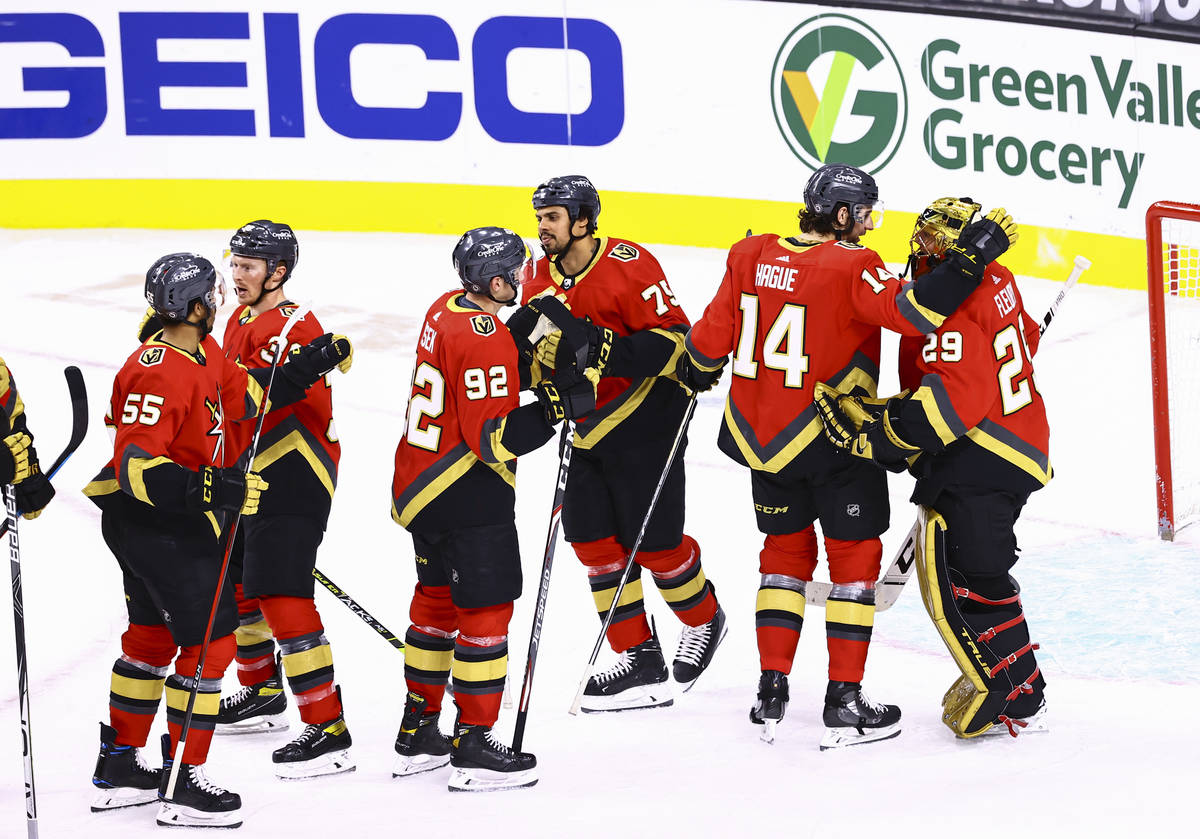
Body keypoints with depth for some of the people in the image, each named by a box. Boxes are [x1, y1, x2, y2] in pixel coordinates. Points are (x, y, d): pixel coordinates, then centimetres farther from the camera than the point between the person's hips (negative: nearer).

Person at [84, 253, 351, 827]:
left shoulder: (204, 353, 4)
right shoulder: (157, 372, -26)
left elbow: (246, 394, 22)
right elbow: (136, 467, -32)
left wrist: (311, 365, 15)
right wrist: (211, 488, -41)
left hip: (175, 521, 11)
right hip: (153, 524, -11)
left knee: (152, 636, 19)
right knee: (210, 640, -7)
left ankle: (118, 768, 31)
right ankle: (183, 784, -1)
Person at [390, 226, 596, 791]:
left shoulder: (448, 310, 7)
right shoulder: (485, 341, -23)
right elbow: (491, 438, -26)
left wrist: (529, 366, 6)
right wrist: (557, 406, -28)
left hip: (420, 485, 10)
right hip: (468, 495, -10)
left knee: (437, 598, 20)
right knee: (486, 610, -3)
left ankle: (417, 734, 28)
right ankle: (474, 748, -1)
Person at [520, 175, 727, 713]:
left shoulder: (627, 266, -19)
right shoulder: (540, 281, 4)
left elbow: (672, 335, -21)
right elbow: (540, 353, 14)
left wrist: (604, 351, -31)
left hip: (644, 424, -7)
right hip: (587, 428, 8)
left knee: (654, 544, -2)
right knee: (592, 540, 3)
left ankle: (704, 620, 28)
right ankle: (639, 661, 10)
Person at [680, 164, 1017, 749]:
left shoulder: (751, 256, 0)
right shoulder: (851, 268, -17)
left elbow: (713, 337, 7)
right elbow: (911, 314, -30)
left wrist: (695, 373, 28)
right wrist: (971, 257, -27)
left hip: (760, 433, 6)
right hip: (834, 441, -5)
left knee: (786, 549, 20)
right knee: (854, 557, 8)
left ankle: (771, 691, 18)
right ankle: (844, 701, 7)